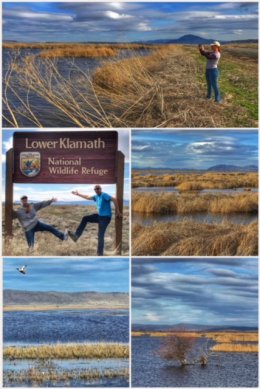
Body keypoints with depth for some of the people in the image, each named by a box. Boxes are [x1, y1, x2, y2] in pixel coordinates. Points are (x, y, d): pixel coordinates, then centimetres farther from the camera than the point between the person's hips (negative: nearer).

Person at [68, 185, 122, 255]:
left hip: (105, 217, -9)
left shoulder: (104, 195, -16)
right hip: (100, 216, 9)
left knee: (100, 235, -10)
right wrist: (78, 194, 34)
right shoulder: (96, 196, 12)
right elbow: (88, 197, 29)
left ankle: (100, 253, -4)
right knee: (85, 218, 7)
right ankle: (76, 235, 3)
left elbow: (114, 200, -26)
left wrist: (117, 212, -25)